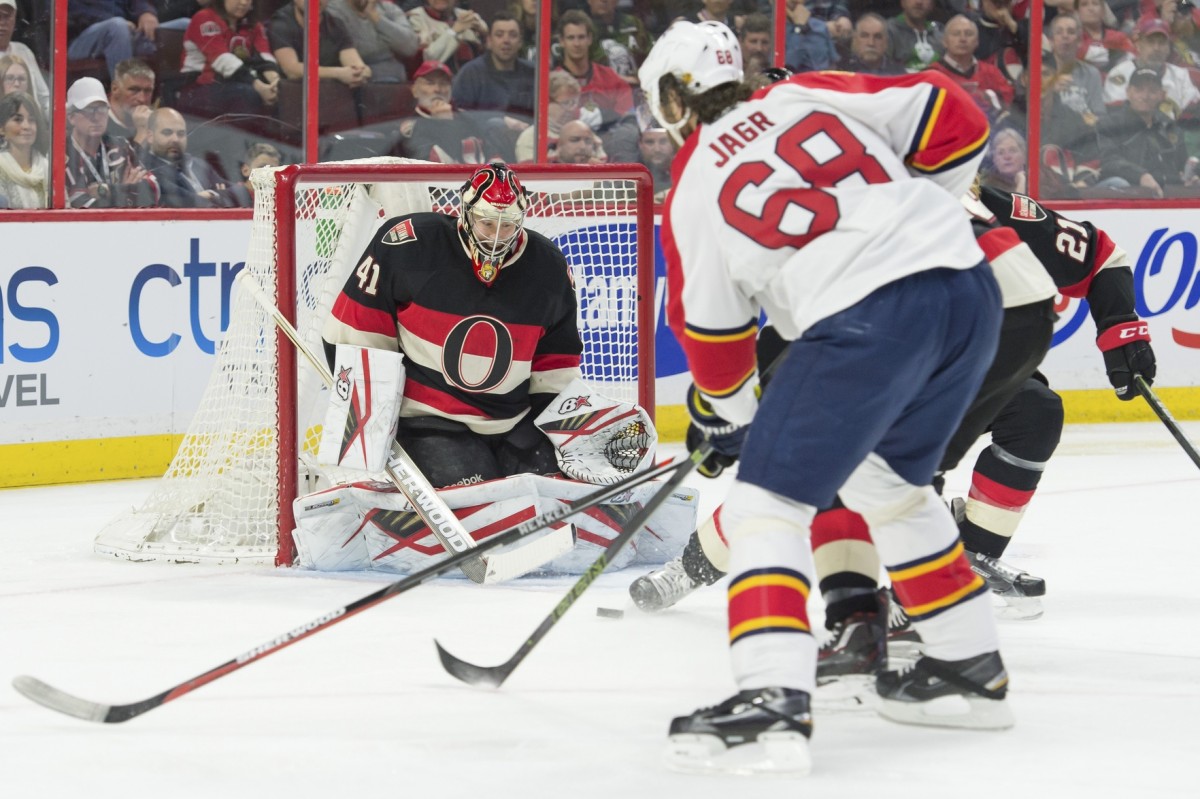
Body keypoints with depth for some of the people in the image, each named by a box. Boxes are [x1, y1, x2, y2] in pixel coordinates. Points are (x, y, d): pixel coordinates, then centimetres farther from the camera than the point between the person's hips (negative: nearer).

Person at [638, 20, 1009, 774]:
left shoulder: (694, 189, 10)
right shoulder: (810, 95, 17)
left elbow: (712, 329, 18)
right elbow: (953, 116, 10)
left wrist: (726, 413, 37)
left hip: (867, 320, -6)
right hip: (970, 286, 6)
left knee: (769, 499, 1)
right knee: (887, 480, 28)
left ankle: (773, 699, -16)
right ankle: (972, 669, 35)